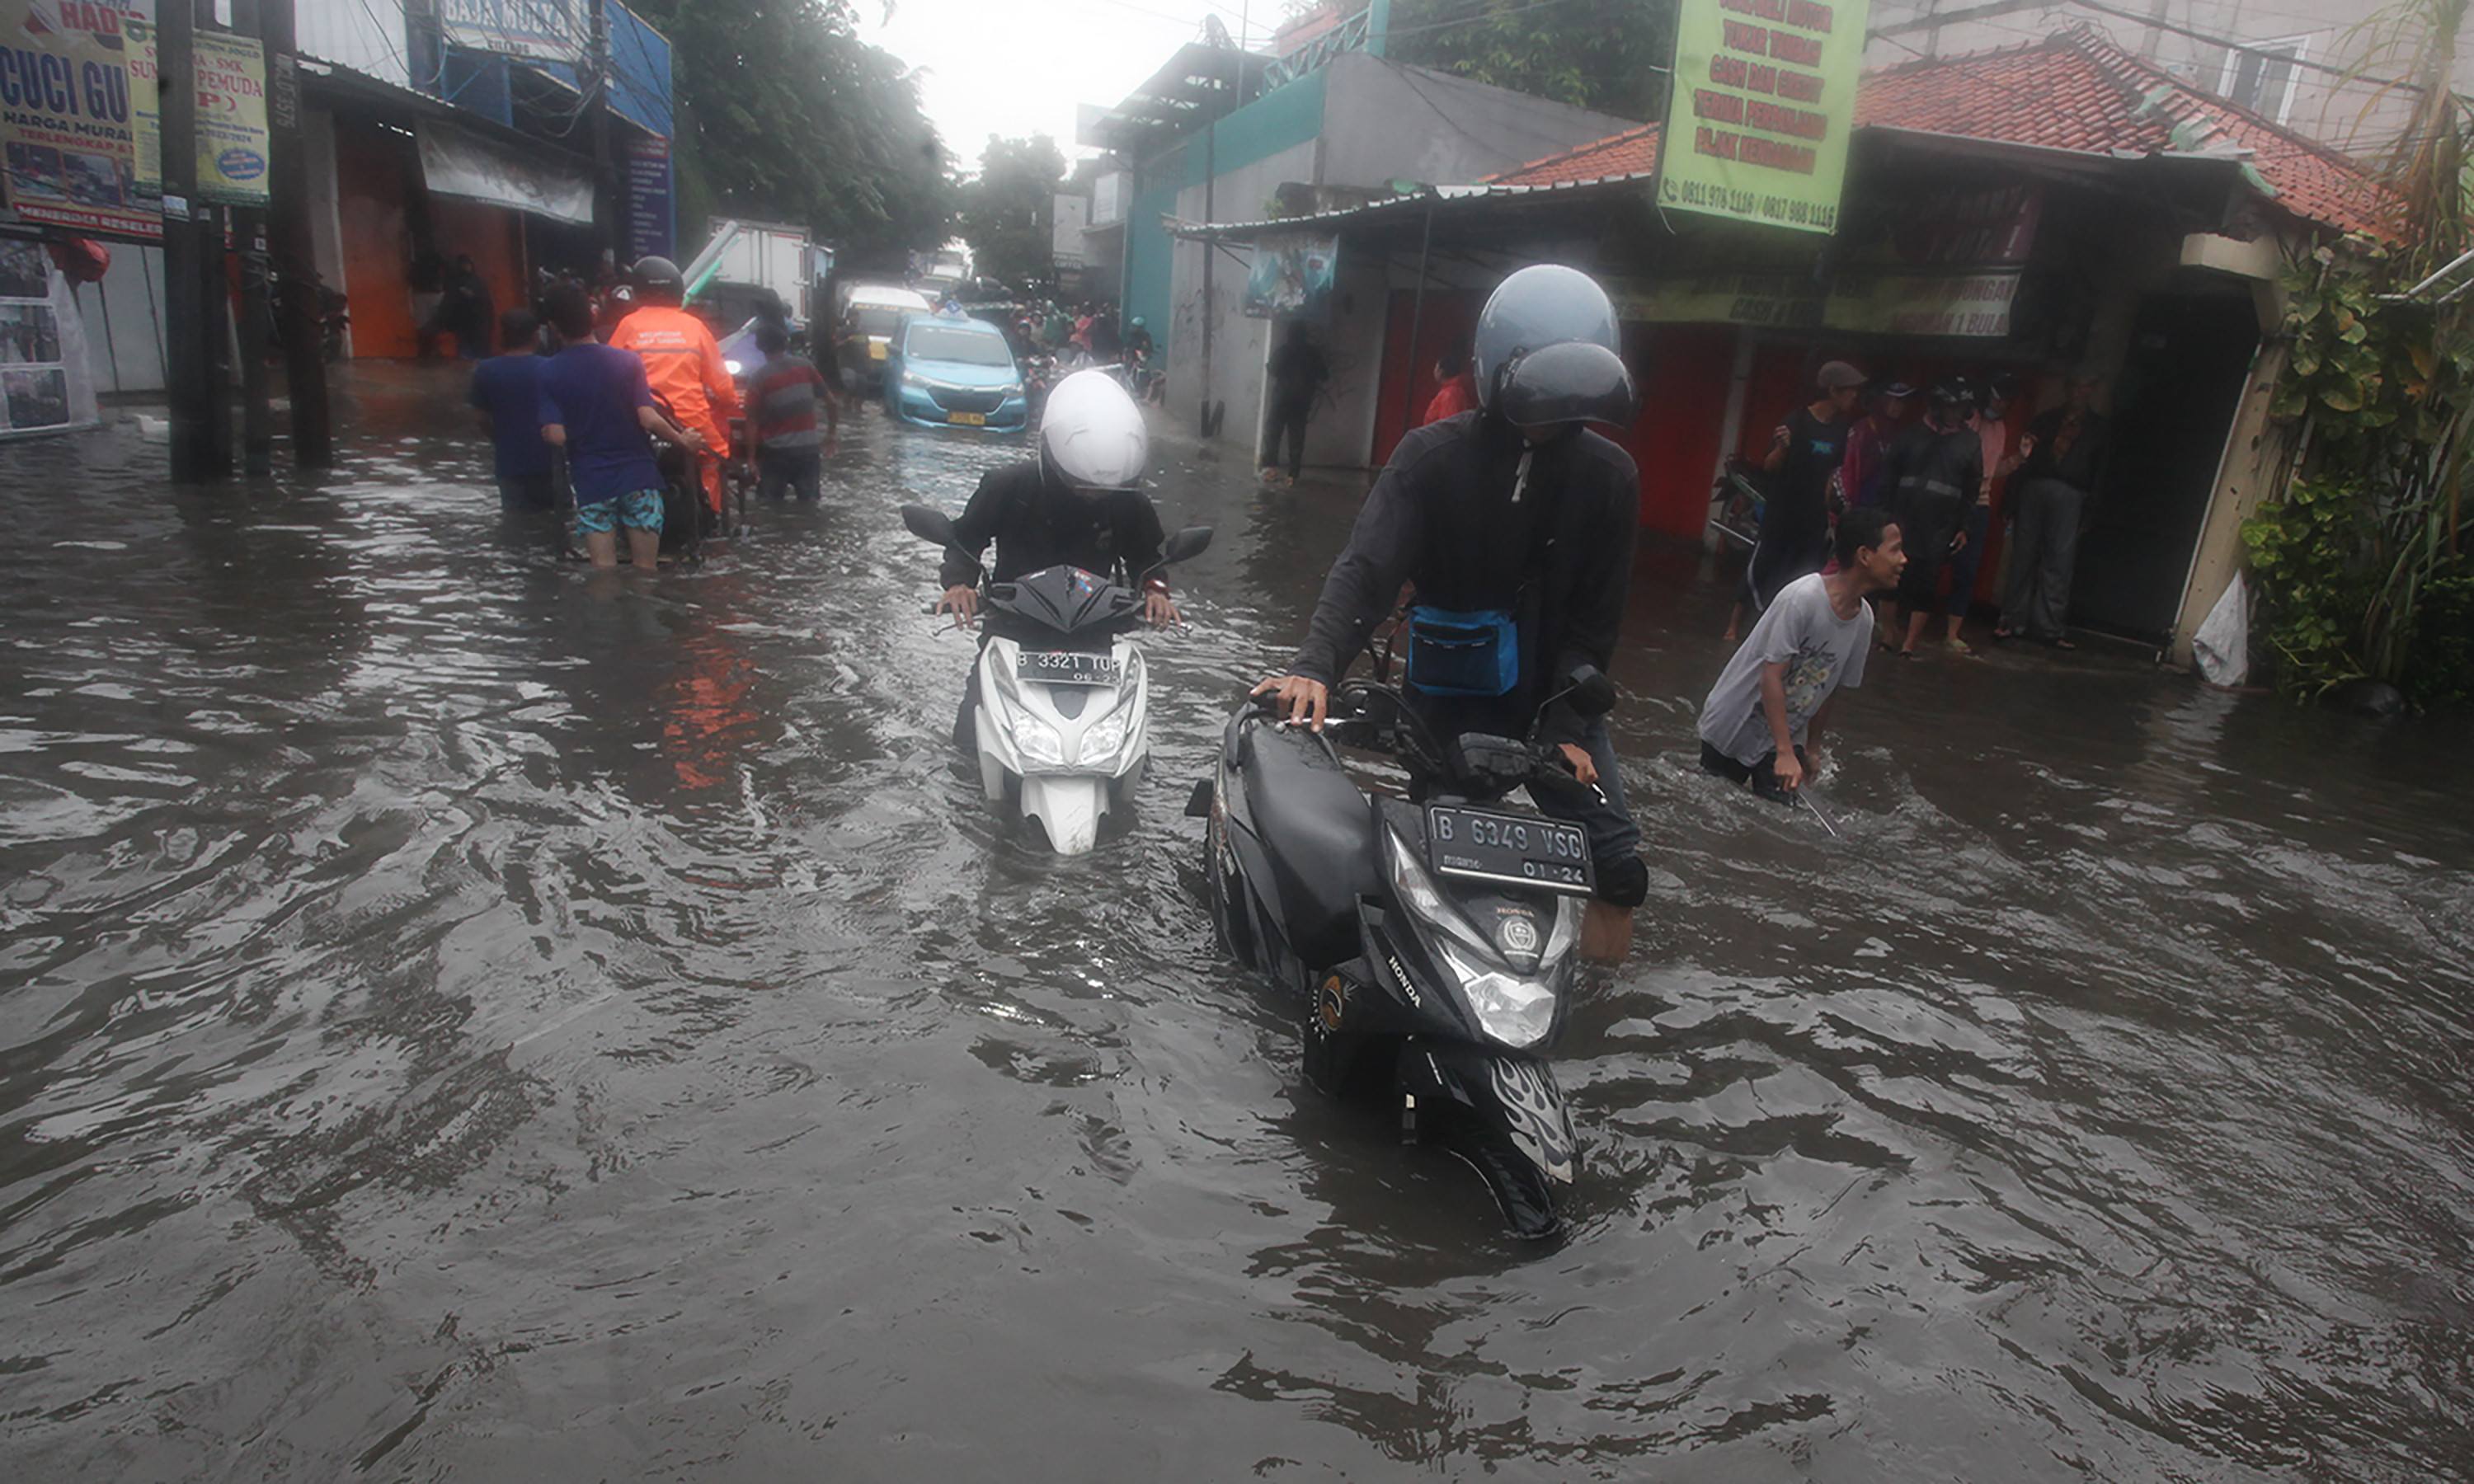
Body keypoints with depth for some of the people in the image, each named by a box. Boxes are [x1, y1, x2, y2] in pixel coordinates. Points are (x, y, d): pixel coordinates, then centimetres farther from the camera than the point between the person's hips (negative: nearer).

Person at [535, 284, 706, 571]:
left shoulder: (549, 372, -3)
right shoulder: (628, 360, -4)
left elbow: (556, 436, -11)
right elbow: (648, 419, -12)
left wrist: (544, 433, 12)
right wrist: (682, 439, 4)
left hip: (590, 482, 0)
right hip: (638, 475, 0)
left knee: (605, 576, 2)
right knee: (645, 571, 7)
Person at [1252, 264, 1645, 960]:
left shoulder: (1608, 476, -2)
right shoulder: (1433, 455, -10)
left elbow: (1595, 617, -1)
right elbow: (1368, 565, -22)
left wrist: (1564, 729, -12)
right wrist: (1317, 661, -39)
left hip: (1556, 696, 2)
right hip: (1450, 698, -2)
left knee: (1619, 868, -5)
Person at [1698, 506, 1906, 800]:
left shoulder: (1863, 620, -3)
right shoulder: (1802, 598, -25)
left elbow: (1828, 690, 8)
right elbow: (1772, 676, -27)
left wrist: (1812, 748, 14)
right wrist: (1785, 753, -29)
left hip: (1787, 732, 6)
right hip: (1732, 727, -6)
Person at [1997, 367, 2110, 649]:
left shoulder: (2099, 428, 17)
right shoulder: (2047, 420, 20)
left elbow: (2098, 472, 10)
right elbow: (2026, 459, 16)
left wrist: (2087, 511, 1)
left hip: (2069, 495, -1)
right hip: (2033, 489, 1)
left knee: (2060, 560, -7)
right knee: (2023, 557, -1)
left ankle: (2051, 628, -6)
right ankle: (2014, 621, 4)